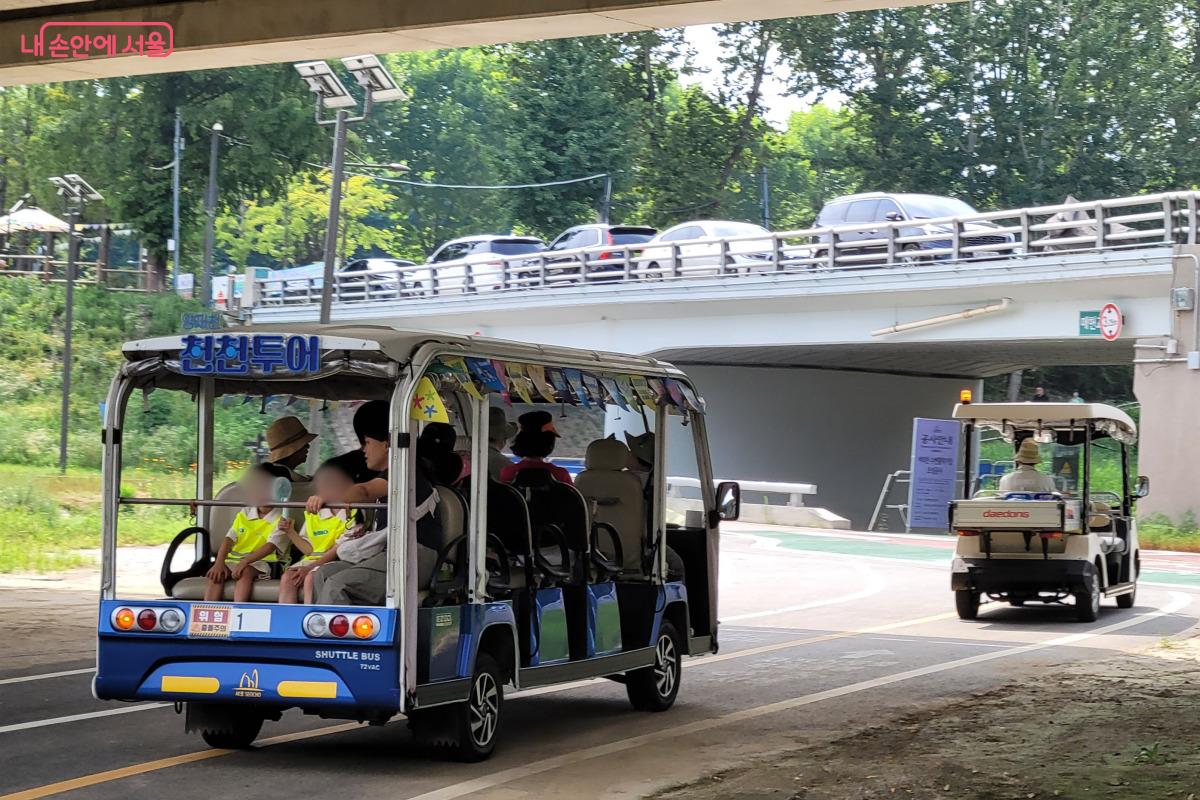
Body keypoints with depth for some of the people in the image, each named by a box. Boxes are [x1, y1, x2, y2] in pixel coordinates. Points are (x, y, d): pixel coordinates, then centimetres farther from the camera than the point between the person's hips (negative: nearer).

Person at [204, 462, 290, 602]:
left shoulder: (279, 520, -3)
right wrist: (219, 563, -14)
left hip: (259, 563, -5)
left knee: (244, 572, -36)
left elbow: (270, 546, -16)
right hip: (233, 559, 5)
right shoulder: (243, 514, 13)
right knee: (216, 574, -24)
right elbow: (229, 539, 5)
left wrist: (244, 562, -28)